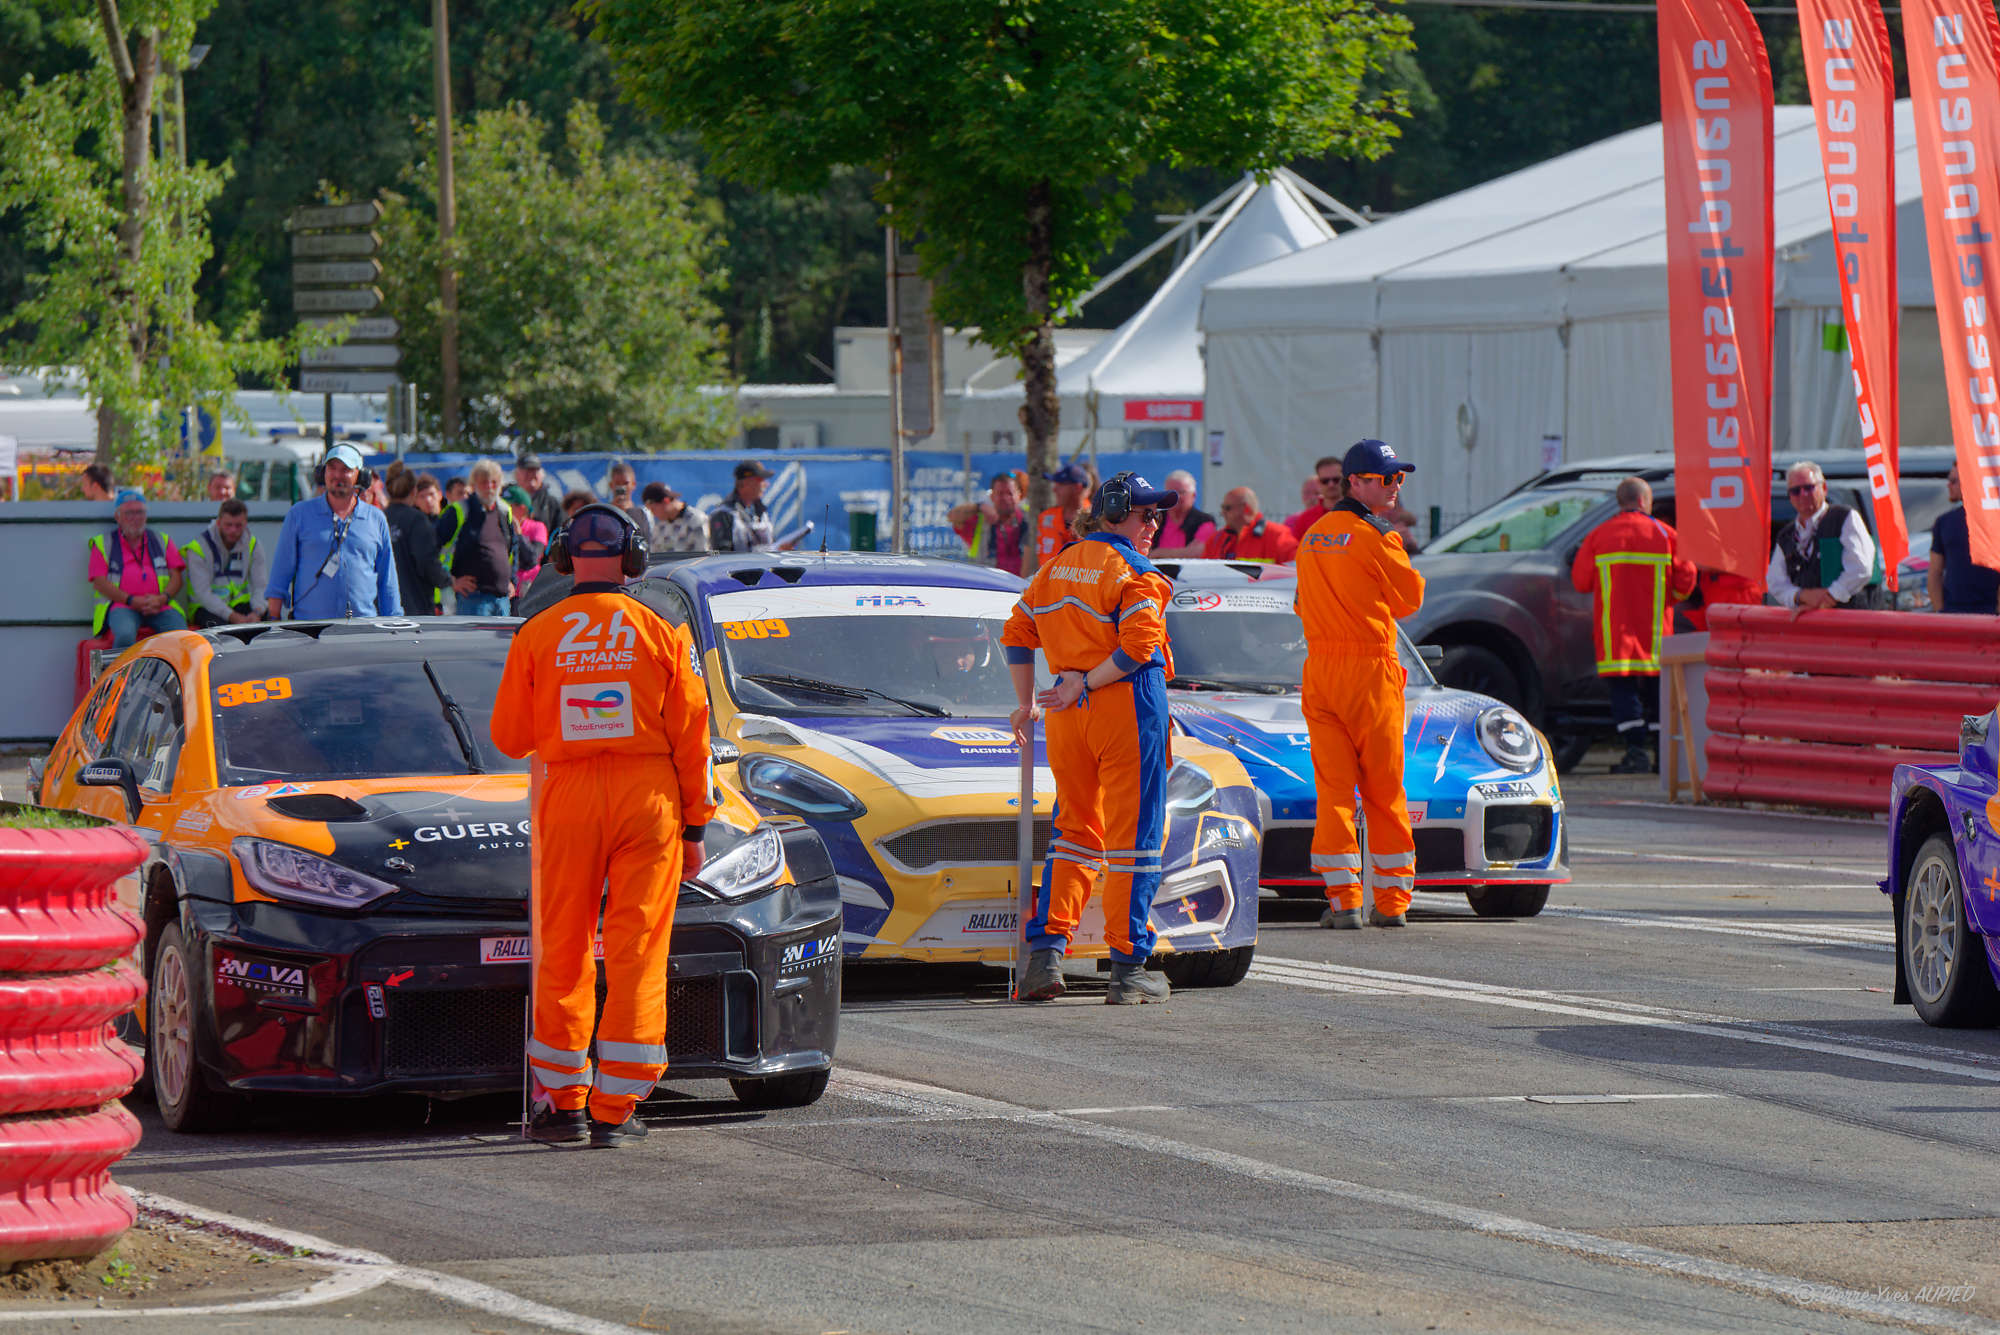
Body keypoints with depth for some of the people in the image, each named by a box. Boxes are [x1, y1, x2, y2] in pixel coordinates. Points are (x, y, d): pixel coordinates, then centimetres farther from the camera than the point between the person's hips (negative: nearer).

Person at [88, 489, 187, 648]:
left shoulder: (162, 540, 23)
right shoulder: (103, 543, 15)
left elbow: (176, 577, 15)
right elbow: (99, 582, 3)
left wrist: (163, 598, -7)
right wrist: (132, 600, -10)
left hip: (159, 606, 2)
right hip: (122, 607, -2)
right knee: (125, 636, -38)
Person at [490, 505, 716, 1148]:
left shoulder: (536, 636, -1)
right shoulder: (661, 635, -1)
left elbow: (508, 735, 4)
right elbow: (691, 736, 0)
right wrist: (693, 825, 6)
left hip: (568, 800, 1)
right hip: (648, 796, -1)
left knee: (564, 954, 10)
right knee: (637, 958, 1)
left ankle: (563, 1101, 10)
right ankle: (614, 1111, -2)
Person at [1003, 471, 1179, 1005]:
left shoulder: (1056, 569, 14)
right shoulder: (1136, 574, -8)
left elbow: (1017, 633, 16)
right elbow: (1138, 645, -19)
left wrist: (1027, 702, 19)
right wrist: (1084, 685, -12)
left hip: (1069, 712, 7)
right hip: (1127, 704, -7)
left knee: (1074, 831, 15)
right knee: (1135, 835, 0)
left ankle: (1046, 954, 5)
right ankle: (1128, 968, -1)